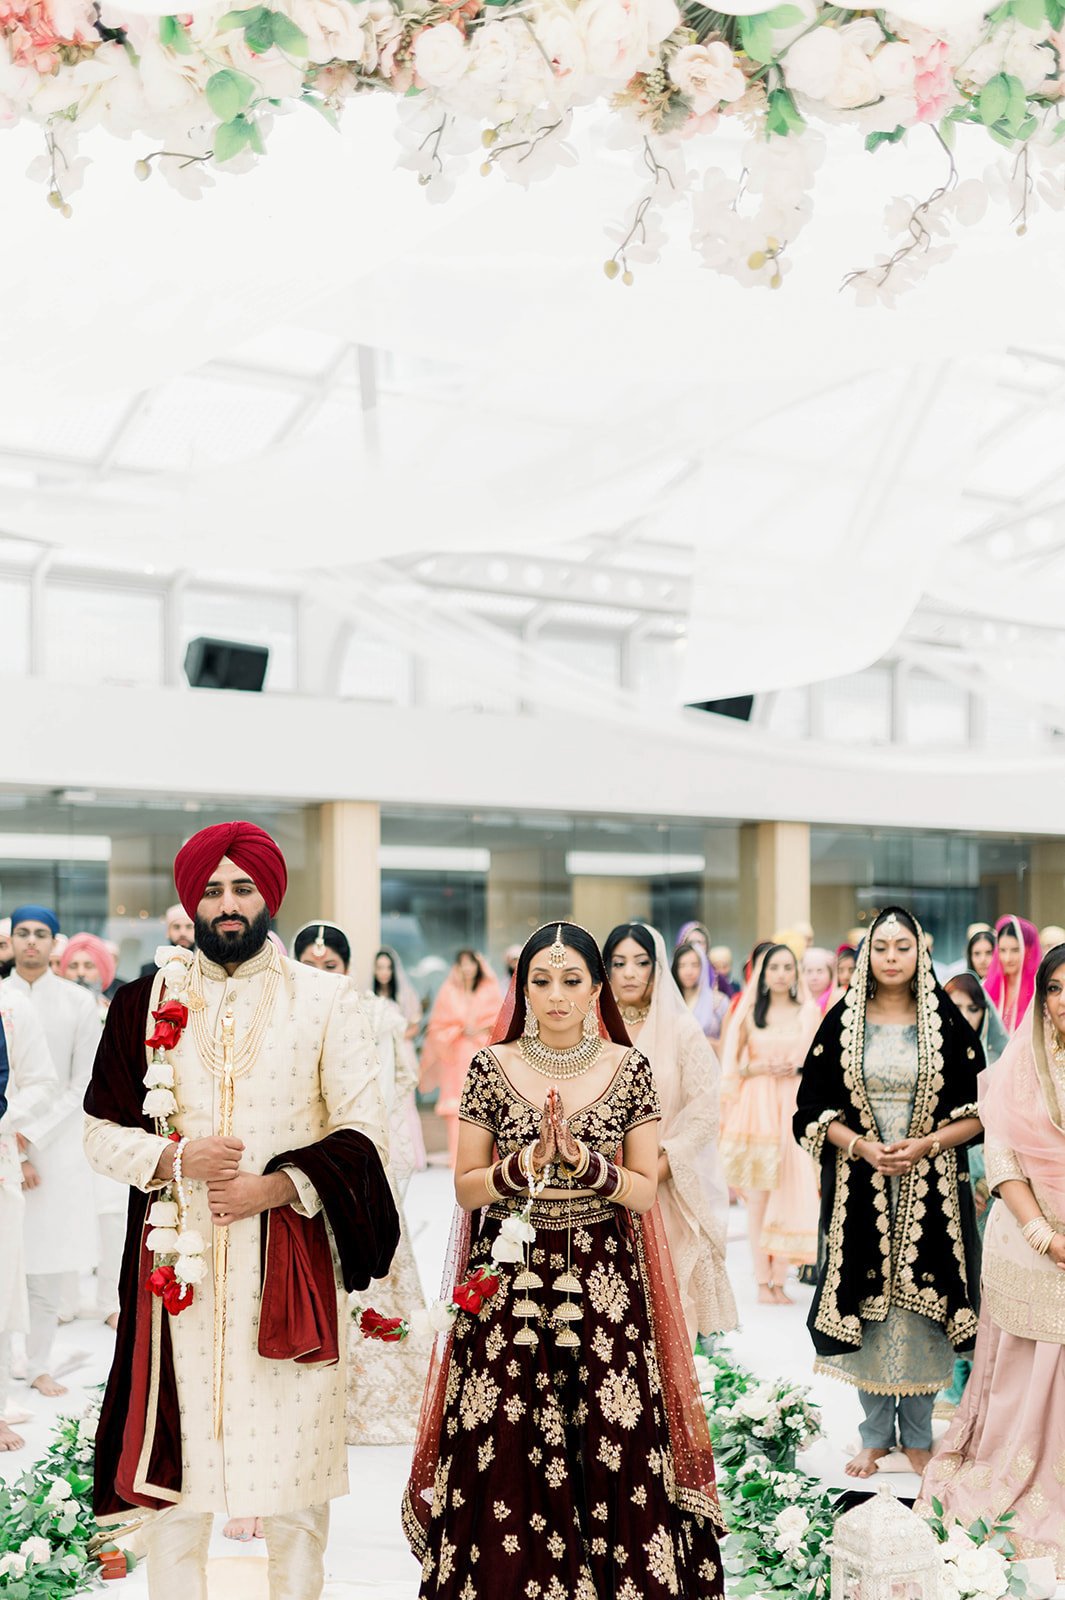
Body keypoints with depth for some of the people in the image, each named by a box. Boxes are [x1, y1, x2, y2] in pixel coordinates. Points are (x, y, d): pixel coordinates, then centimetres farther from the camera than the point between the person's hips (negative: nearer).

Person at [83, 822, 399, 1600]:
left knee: (293, 1448, 4)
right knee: (173, 1456, 4)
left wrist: (277, 1186, -13)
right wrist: (177, 1159, -10)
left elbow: (364, 1132, 0)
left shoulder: (325, 1000, 3)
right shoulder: (148, 1002, 7)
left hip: (290, 1260, -1)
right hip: (179, 1258, 1)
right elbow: (103, 1132, 8)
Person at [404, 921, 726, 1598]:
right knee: (502, 1462, -1)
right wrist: (527, 1162, -15)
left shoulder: (629, 1068, 2)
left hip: (604, 1283, 0)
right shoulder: (491, 1067, 2)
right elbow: (466, 1188, 2)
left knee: (611, 1460, -2)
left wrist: (583, 1160, -15)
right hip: (508, 1281, 0)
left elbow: (645, 1192, 1)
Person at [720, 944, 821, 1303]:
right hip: (758, 1109, 0)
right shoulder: (749, 1013, 8)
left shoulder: (809, 1012, 9)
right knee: (758, 1196, -2)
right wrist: (762, 1067, -10)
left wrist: (799, 1068, -9)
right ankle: (762, 1281, 2)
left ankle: (779, 1280, 2)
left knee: (791, 1193, -4)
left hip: (795, 1109, 1)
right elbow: (734, 1065, 8)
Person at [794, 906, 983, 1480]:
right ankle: (875, 1435, 19)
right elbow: (814, 1106, 3)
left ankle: (917, 1435, 18)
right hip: (860, 1187, 1)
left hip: (931, 1188, 0)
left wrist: (926, 1144, -14)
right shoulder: (842, 1022, 3)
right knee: (866, 1302, 4)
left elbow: (978, 1110, 1)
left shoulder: (947, 1022, 1)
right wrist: (861, 1146, -12)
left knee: (922, 1300, 2)